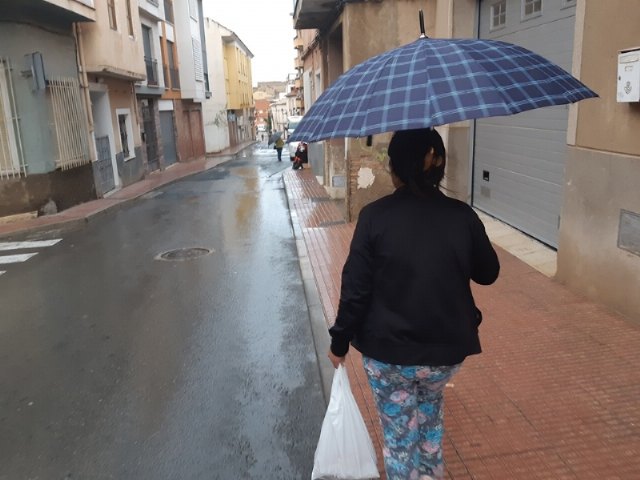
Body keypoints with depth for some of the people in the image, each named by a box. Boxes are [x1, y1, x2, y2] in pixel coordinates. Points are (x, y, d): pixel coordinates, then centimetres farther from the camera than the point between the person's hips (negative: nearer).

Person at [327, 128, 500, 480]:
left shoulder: (375, 216, -14)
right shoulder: (462, 215, -8)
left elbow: (355, 288, -12)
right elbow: (488, 274, 6)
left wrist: (339, 341, 1)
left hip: (388, 351, -3)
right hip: (447, 349, 3)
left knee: (399, 436, 18)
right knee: (430, 411, 33)